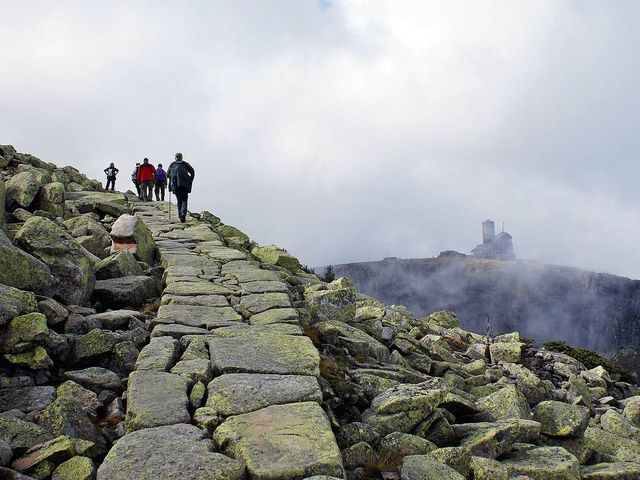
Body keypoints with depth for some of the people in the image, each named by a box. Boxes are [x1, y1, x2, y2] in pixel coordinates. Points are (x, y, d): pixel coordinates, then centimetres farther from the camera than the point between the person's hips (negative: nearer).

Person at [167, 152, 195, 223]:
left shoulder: (172, 164, 18)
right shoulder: (185, 164, 13)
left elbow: (167, 174, 13)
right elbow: (192, 171, 5)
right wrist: (190, 181, 13)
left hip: (175, 185, 2)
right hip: (184, 184, -2)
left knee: (179, 200, 12)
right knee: (184, 200, 1)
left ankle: (180, 215, 4)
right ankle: (183, 213, -23)